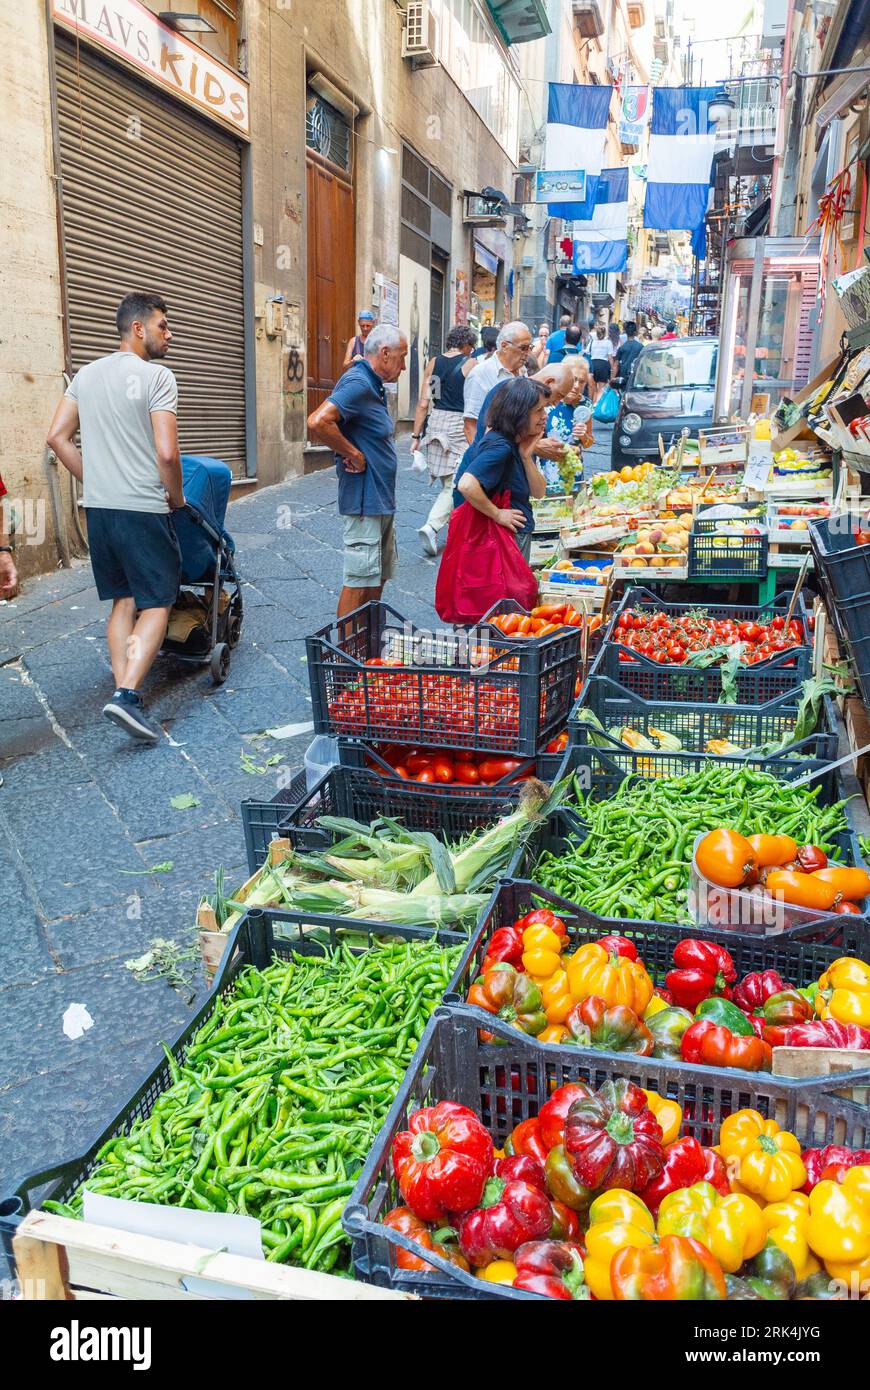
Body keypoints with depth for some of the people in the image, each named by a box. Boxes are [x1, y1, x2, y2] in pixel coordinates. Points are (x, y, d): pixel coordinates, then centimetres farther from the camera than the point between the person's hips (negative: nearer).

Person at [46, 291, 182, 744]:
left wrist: (96, 483, 15)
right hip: (143, 510, -7)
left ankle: (123, 692, 13)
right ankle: (127, 694, -15)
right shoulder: (156, 375, -9)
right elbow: (166, 452, -17)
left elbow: (56, 437, 10)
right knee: (156, 605, -1)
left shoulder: (86, 374, 12)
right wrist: (176, 498, -1)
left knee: (123, 601, 15)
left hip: (98, 508, 7)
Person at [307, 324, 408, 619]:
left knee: (378, 577, 17)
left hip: (382, 500, 10)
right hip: (365, 499, -10)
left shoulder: (372, 385, 14)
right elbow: (318, 422, -31)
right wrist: (353, 455, -21)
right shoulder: (358, 383, -18)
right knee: (359, 580, -5)